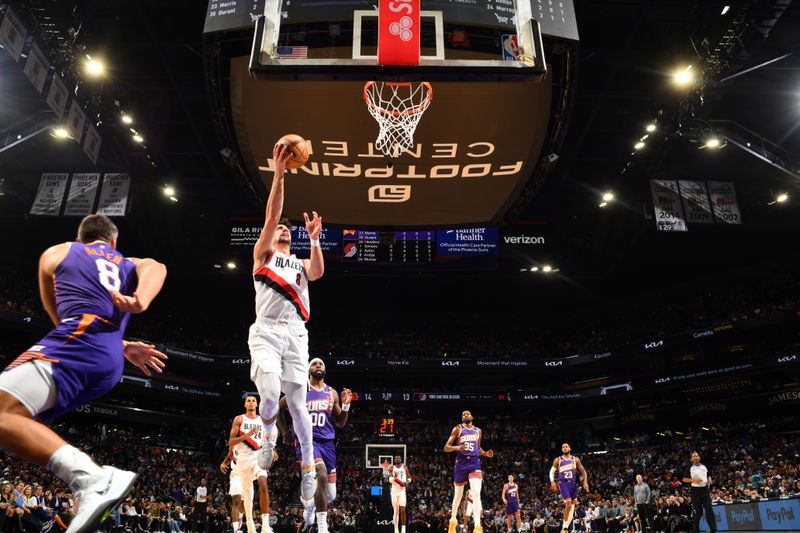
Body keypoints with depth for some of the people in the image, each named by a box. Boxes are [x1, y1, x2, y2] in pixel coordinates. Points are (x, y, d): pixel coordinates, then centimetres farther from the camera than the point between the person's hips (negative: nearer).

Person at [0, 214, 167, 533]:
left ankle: (92, 479, -36)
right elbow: (156, 268, 3)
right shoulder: (130, 265, 29)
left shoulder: (56, 253, 25)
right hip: (110, 365, 6)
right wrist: (140, 302, -17)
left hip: (78, 341, -5)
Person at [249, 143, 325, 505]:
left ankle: (308, 467, 10)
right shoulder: (262, 254, 14)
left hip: (295, 333, 3)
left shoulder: (300, 263, 24)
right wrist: (279, 175, -11)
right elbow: (271, 217, -2)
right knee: (270, 394, -20)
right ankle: (268, 436, 12)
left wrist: (314, 239, -13)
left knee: (297, 403, -1)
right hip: (266, 331, -2)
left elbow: (318, 273, -1)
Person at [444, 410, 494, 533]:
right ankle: (453, 520, 35)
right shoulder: (458, 429, 0)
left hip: (474, 462, 2)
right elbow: (446, 447, -4)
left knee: (476, 493, -18)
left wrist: (485, 453, 5)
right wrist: (457, 447, -25)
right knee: (458, 495, 11)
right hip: (461, 463, -1)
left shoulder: (478, 431, 12)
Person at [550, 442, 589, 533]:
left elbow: (583, 471, 9)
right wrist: (552, 482, -11)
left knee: (572, 505, 8)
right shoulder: (558, 460, 4)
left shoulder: (575, 459, 8)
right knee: (568, 504, -17)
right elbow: (552, 471, 4)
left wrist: (585, 481, -5)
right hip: (563, 483, -4)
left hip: (573, 483, 4)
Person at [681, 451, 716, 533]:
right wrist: (693, 480, -15)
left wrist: (709, 481, 2)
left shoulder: (704, 466, 11)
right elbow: (684, 479, 1)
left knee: (709, 509, -4)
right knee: (697, 511, 2)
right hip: (695, 490, -3)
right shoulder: (690, 468, 0)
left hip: (705, 489, 3)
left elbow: (708, 476, 24)